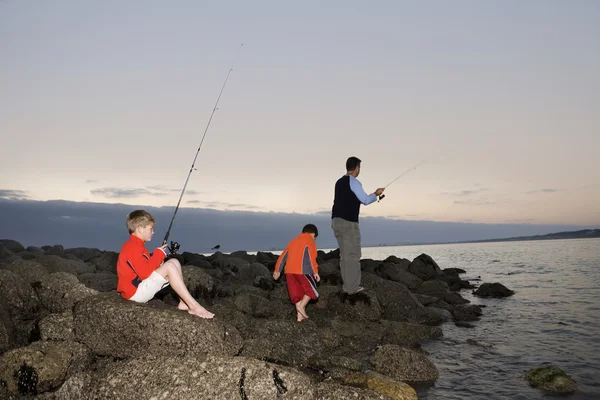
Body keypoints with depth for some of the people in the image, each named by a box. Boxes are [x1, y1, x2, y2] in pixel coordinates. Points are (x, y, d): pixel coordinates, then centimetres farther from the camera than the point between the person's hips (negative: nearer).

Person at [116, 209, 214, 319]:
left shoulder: (134, 246, 16)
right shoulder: (132, 247, -18)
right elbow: (145, 273, -26)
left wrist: (158, 259, 3)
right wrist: (159, 254, -14)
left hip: (143, 287, 11)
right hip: (136, 292, -11)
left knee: (174, 262, 5)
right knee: (170, 267, -24)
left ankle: (183, 303, -4)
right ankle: (193, 305, -24)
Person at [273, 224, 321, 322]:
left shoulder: (293, 241, 25)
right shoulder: (310, 241, 6)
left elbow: (283, 256, 23)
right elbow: (311, 258, -9)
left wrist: (277, 270, 27)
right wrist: (315, 272, -12)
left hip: (289, 271, 6)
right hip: (302, 270, -6)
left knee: (297, 292, 11)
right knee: (311, 289, 7)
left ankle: (300, 315, 9)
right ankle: (301, 306, -10)